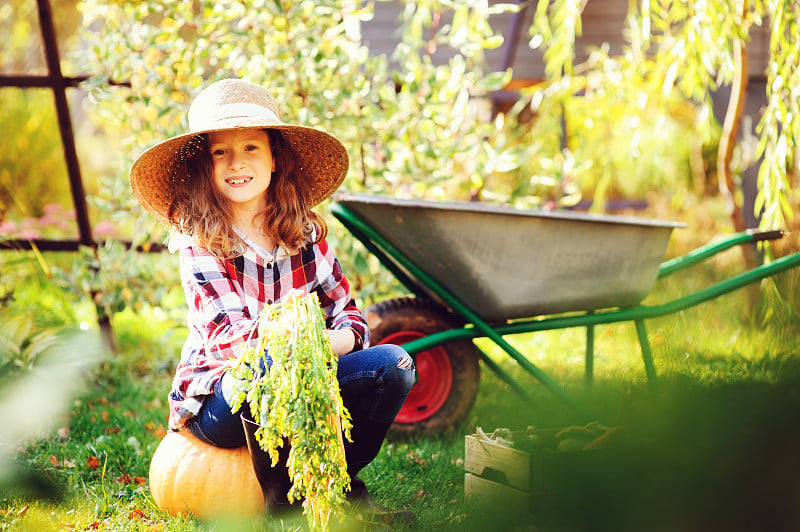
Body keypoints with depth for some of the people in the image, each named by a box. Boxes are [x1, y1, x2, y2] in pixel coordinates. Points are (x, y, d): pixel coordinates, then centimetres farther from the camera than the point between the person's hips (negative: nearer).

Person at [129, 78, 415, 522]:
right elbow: (228, 335, -23)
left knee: (394, 364, -16)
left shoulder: (306, 233, 1)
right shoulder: (199, 243, -11)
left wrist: (327, 344, -26)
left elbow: (350, 317, -2)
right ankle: (280, 500, -15)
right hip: (218, 400, -4)